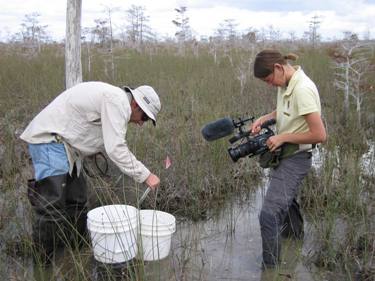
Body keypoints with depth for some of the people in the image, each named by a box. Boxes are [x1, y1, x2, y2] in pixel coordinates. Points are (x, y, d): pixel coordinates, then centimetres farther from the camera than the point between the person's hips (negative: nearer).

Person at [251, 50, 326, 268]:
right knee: (286, 200, 32)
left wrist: (283, 137, -20)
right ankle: (295, 232, 60)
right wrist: (265, 118, 3)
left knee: (269, 215, -15)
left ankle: (270, 267, -3)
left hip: (296, 158, -10)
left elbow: (319, 135, -27)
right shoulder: (286, 83, 0)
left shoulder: (302, 89, -26)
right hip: (284, 154, 10)